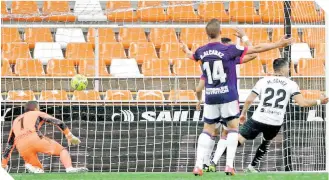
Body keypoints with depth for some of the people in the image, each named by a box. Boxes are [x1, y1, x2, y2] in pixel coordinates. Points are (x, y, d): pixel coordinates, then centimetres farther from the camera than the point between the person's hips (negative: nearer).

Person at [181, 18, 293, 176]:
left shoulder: (201, 51, 2)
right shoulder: (229, 49, -11)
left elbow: (191, 56, 27)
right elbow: (256, 49, -10)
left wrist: (186, 50, 53)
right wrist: (278, 44, -3)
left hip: (210, 96, 3)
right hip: (228, 96, -3)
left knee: (208, 130, 11)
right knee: (233, 128, 9)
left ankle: (198, 165, -1)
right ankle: (229, 165, -2)